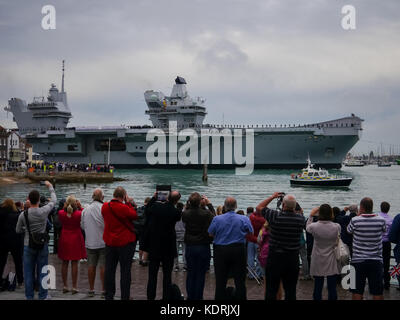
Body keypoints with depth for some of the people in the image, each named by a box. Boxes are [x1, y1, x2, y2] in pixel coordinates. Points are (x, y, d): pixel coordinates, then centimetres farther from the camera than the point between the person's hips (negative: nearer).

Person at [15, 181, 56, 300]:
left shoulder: (23, 214, -10)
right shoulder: (44, 211, -11)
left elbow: (18, 230, 2)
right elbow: (54, 200, 7)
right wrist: (50, 187, 20)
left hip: (28, 245, 0)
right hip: (42, 245, 0)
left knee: (29, 272, 10)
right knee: (42, 271, 9)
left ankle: (29, 296, 17)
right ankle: (42, 296, 16)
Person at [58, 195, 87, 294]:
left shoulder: (61, 213, -8)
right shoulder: (79, 213, -15)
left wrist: (65, 207, 6)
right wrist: (80, 207, -2)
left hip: (64, 240, 3)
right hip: (76, 239, -2)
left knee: (64, 263, 10)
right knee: (74, 263, 2)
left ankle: (65, 286, 15)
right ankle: (74, 287, 5)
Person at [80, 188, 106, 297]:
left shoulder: (85, 210, 0)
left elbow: (82, 226, 10)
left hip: (90, 243, 4)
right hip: (103, 242, -4)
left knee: (91, 266, 11)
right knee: (103, 266, 2)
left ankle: (91, 290, 19)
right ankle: (104, 290, 5)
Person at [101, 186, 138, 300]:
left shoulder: (104, 206, 0)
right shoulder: (124, 208, -20)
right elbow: (134, 215, -9)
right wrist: (129, 203, -2)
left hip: (109, 242, 6)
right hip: (125, 242, -5)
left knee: (109, 269, 12)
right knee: (125, 270, 2)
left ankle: (109, 296, 18)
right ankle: (125, 296, 4)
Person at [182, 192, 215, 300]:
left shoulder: (185, 214, -9)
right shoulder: (206, 213, -16)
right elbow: (215, 217, 5)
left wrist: (188, 205, 11)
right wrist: (209, 204, 12)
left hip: (189, 247, 3)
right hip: (203, 247, -2)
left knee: (190, 274, 12)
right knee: (200, 274, 5)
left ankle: (190, 296, 17)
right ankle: (198, 297, 9)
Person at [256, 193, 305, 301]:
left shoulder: (275, 216, -14)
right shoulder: (301, 219, -6)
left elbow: (259, 208, 2)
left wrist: (272, 197, 10)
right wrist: (293, 208, 16)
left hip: (275, 257, -3)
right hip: (293, 258, 3)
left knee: (271, 289, 6)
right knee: (291, 290, 10)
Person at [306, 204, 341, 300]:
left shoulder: (314, 226, -13)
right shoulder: (337, 227, -12)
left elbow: (308, 227, 10)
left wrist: (311, 215, 16)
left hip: (318, 263, 0)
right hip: (331, 263, 0)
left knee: (317, 288, 9)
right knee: (332, 288, 6)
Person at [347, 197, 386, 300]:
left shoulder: (355, 220, -12)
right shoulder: (381, 220, -8)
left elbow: (349, 230, 8)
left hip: (358, 261, -1)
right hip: (376, 261, 1)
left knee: (357, 292, 7)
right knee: (378, 292, 8)